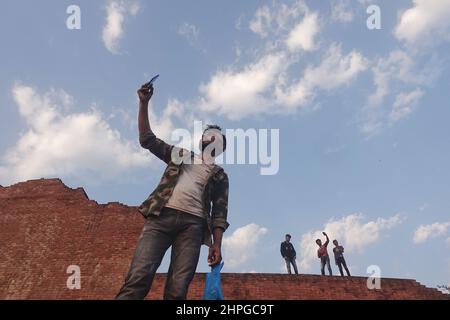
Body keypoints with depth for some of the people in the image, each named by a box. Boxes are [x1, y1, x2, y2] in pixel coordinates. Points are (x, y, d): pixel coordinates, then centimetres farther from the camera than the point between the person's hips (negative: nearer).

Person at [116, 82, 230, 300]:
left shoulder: (219, 176, 23)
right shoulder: (181, 155, 28)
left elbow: (219, 213, 14)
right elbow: (147, 139, 22)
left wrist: (216, 244, -1)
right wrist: (144, 103, 15)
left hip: (193, 224, 0)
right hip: (162, 216, 0)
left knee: (177, 289, -14)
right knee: (138, 278, -18)